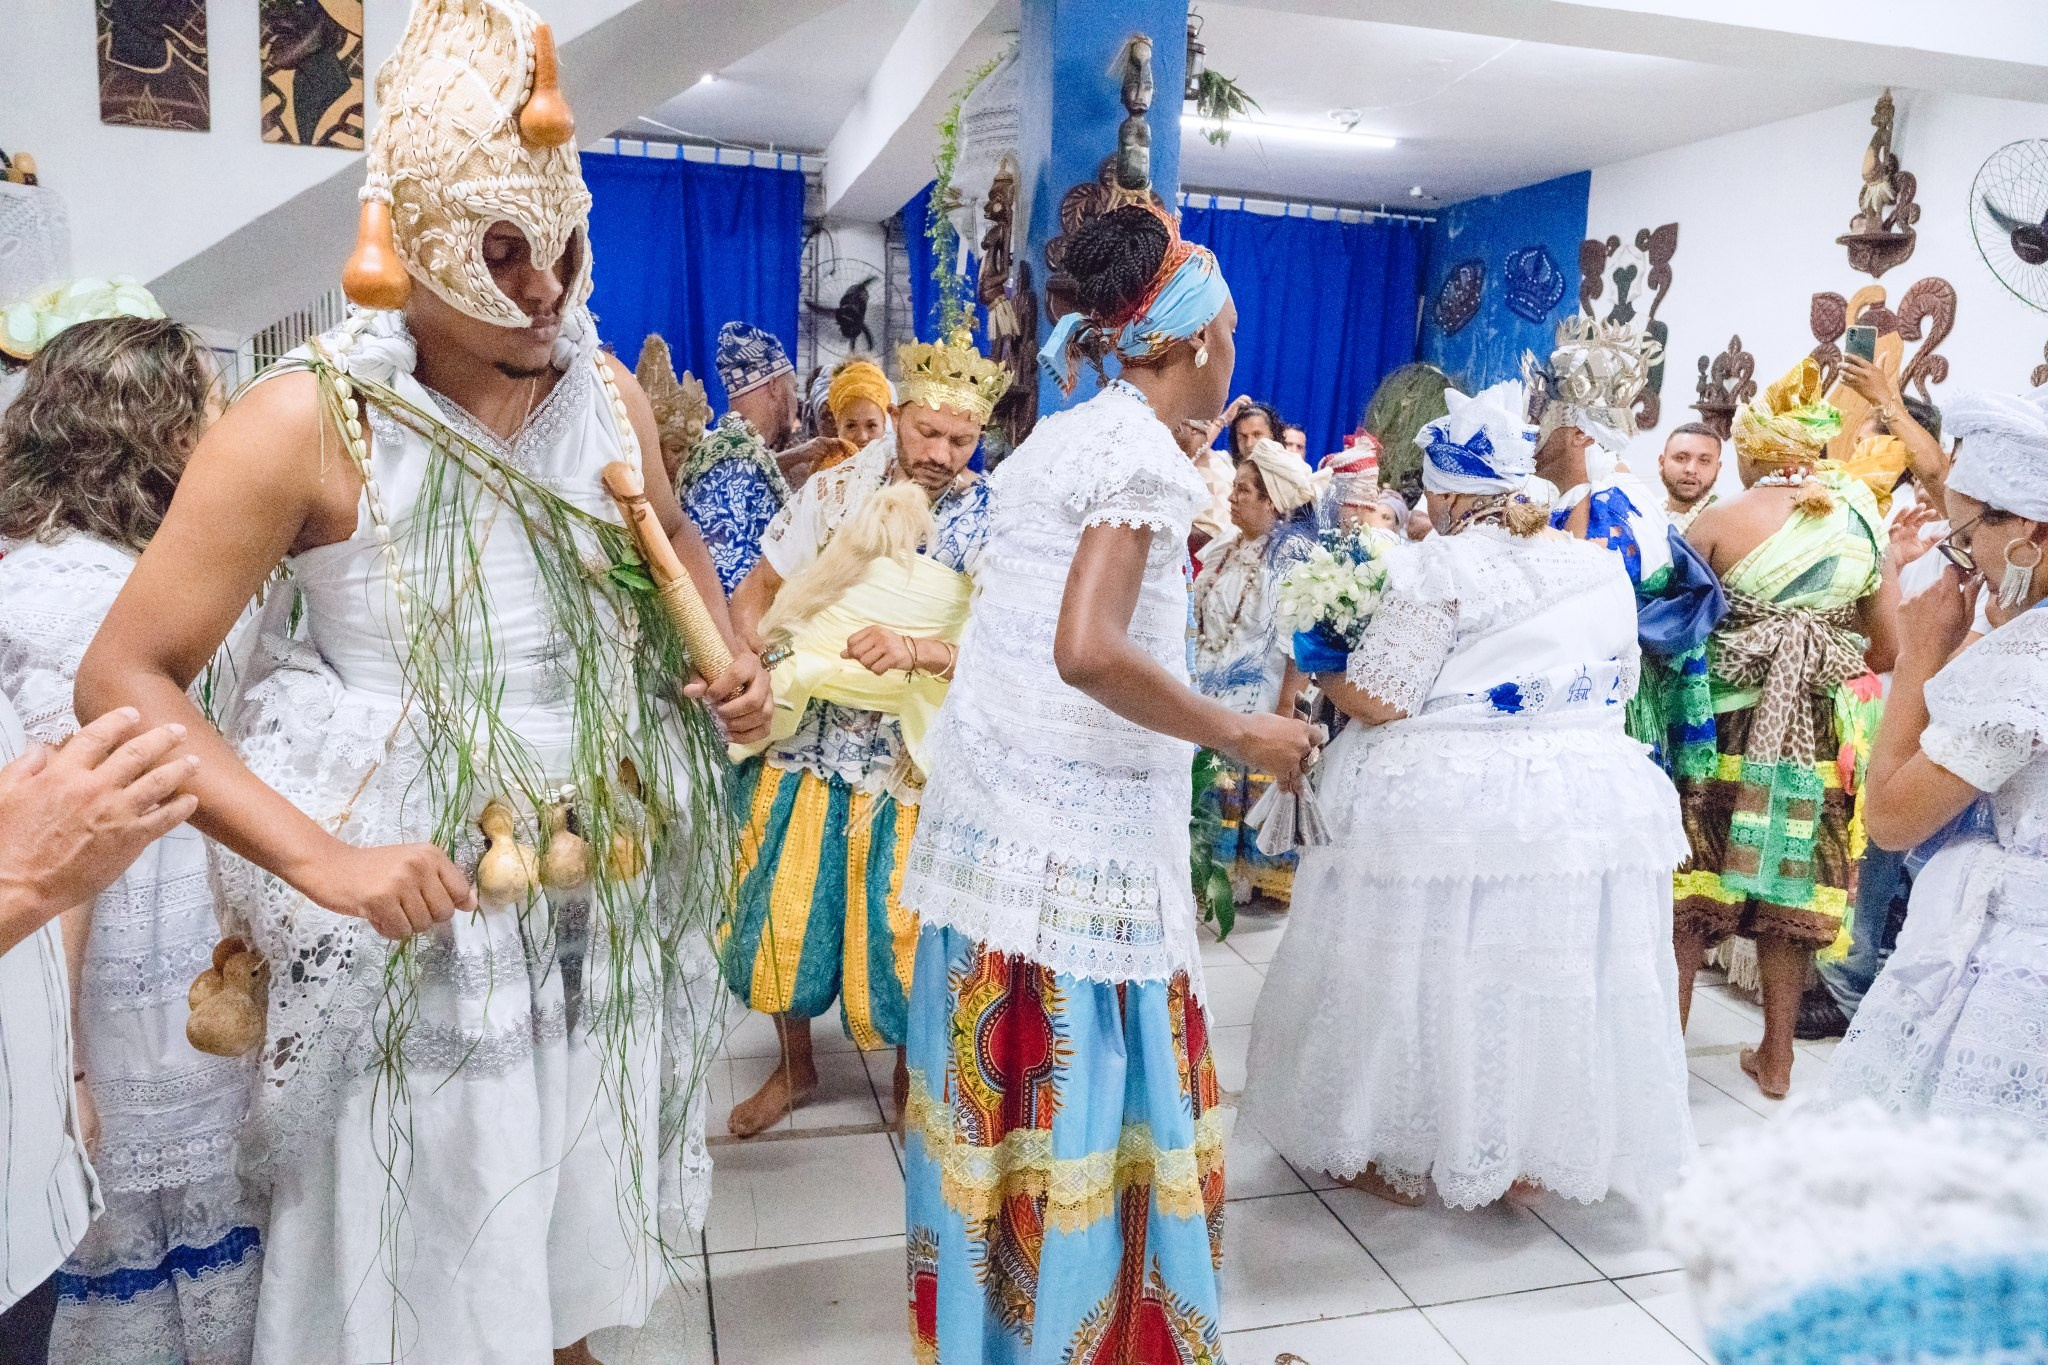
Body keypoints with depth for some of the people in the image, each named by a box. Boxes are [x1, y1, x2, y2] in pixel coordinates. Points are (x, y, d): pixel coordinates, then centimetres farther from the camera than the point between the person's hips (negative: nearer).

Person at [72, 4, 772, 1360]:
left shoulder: (605, 387, 0)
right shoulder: (310, 420, -15)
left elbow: (671, 535, 21)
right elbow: (124, 678, -12)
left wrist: (726, 657, 1)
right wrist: (318, 858, -24)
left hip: (608, 896, 5)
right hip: (417, 912, -4)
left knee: (574, 1204, 21)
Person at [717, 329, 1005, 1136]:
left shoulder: (991, 523, -9)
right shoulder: (835, 489, -2)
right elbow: (756, 593, 3)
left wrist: (914, 651, -34)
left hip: (911, 756, -2)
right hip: (804, 735, 3)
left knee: (898, 920, 7)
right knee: (787, 907, 11)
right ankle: (795, 1065, 36)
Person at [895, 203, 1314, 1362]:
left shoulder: (1060, 435, 15)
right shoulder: (1145, 452, -12)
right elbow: (1088, 653, -23)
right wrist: (1240, 736, -14)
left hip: (999, 794, 9)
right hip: (1078, 816, -9)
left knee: (1008, 1078, 17)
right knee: (1086, 1088, 3)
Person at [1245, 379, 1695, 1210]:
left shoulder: (1445, 564, -11)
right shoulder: (1603, 570, 10)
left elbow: (1376, 699, -16)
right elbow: (1616, 689, 19)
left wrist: (1321, 673, 3)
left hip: (1447, 807, -6)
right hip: (1586, 808, 6)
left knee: (1427, 971, 7)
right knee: (1548, 976, 15)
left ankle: (1400, 1156, 20)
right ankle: (1526, 1157, 28)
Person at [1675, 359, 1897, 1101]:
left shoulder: (1720, 520, -9)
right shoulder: (1863, 524, 2)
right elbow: (1888, 652, 5)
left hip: (1722, 731, -3)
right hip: (1814, 735, 4)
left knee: (1690, 884, 7)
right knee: (1791, 889, 14)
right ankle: (1776, 1057, 25)